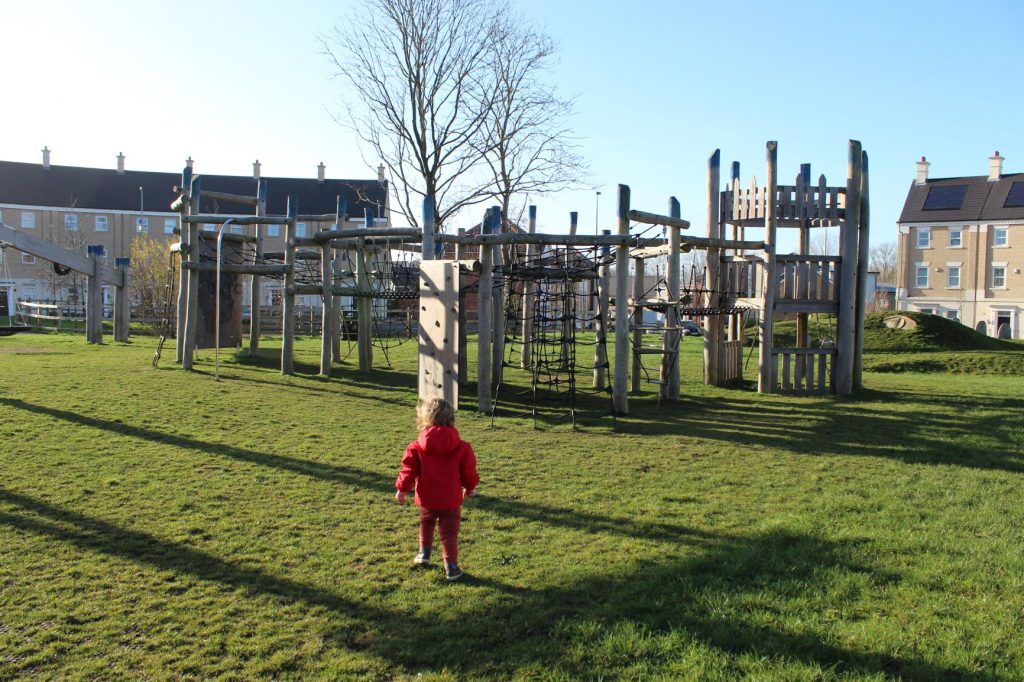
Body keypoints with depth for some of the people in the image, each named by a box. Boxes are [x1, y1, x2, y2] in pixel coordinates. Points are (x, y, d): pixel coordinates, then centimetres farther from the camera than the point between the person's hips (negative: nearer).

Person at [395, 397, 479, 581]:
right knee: (449, 533, 10)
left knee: (426, 524, 29)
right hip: (451, 500, -1)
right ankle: (451, 567, 7)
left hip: (427, 499, 1)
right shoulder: (461, 447, -8)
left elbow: (409, 469, -8)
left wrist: (402, 489, 6)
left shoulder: (417, 447, -11)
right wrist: (470, 487, 18)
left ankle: (424, 553, 26)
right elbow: (469, 471, 0)